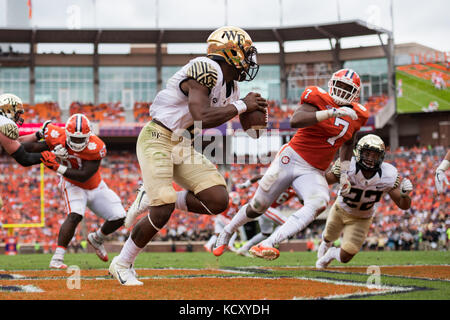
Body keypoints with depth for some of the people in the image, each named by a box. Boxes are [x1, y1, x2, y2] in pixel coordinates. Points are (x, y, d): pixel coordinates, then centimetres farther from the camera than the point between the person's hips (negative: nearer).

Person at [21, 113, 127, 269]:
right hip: (73, 186, -2)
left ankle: (97, 239, 31)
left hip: (96, 187, 2)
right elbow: (25, 147, -16)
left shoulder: (95, 147, -30)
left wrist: (58, 167, -40)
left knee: (118, 218, 0)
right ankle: (57, 258, -29)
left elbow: (83, 176, -34)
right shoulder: (57, 138, -25)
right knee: (75, 215, -30)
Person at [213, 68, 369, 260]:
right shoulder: (320, 99, -10)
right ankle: (226, 234, 37)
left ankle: (266, 245, -36)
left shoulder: (356, 115, 7)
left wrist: (344, 173, 16)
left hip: (314, 172, 3)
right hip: (291, 158, -3)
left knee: (319, 203, -30)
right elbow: (295, 121, -28)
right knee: (258, 206, 6)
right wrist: (331, 112, -33)